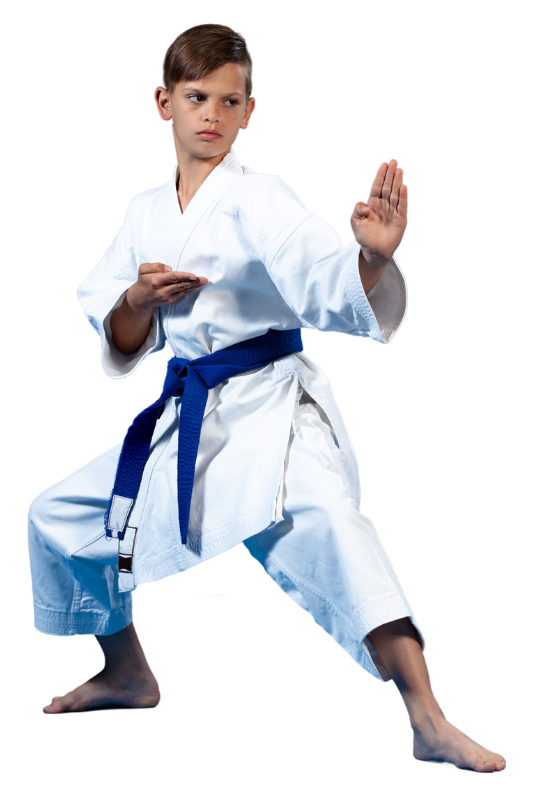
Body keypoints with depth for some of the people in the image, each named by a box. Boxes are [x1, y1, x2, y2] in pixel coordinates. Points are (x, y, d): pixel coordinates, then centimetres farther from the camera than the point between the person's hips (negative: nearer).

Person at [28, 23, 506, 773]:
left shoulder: (263, 202, -9)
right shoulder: (147, 213, 9)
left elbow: (334, 292, -24)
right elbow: (120, 348, 13)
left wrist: (371, 255, -46)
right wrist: (137, 302, -9)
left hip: (270, 409, -7)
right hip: (186, 421, 7)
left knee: (325, 523, -34)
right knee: (58, 516, 15)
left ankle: (430, 725, -37)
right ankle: (128, 675, 36)